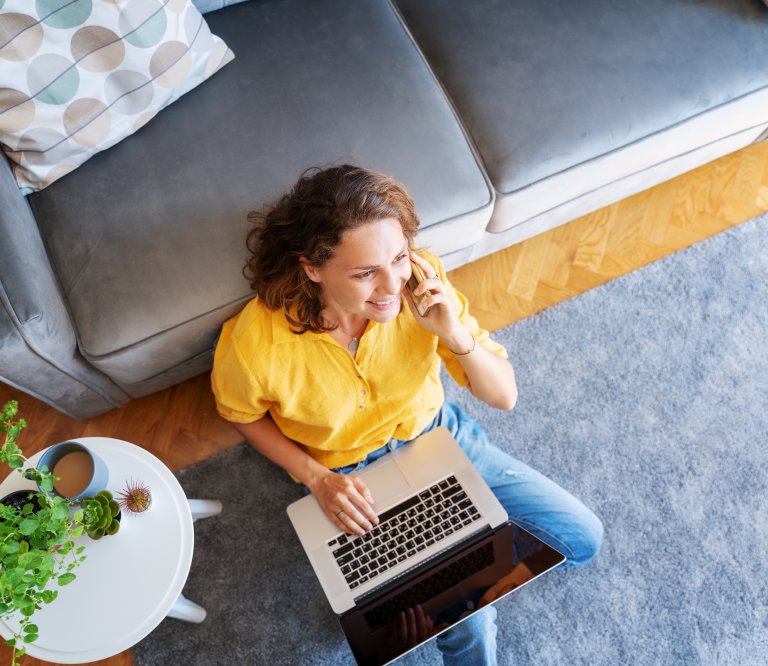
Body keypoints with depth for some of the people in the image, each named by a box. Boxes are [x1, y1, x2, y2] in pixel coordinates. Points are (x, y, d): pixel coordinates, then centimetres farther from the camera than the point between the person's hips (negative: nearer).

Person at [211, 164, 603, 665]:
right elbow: (242, 413, -5)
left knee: (582, 539, 5)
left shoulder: (421, 280, -25)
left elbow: (505, 396, -15)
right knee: (465, 620, -13)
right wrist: (316, 478, -16)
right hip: (351, 476, -2)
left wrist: (456, 335, -34)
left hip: (435, 432, 3)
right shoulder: (257, 342, -31)